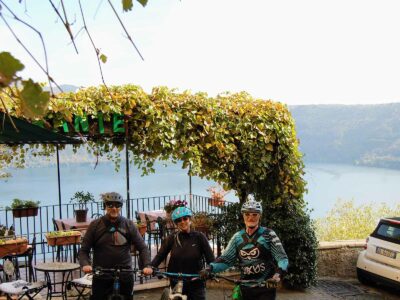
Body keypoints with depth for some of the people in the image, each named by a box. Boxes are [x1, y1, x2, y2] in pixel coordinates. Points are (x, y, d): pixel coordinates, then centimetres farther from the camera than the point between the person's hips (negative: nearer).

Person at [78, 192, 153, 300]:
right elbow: (84, 250, 0)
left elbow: (142, 248, 0)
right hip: (101, 277, -1)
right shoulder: (95, 225, 0)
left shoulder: (128, 225, 2)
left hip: (125, 277, 1)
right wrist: (85, 264, -19)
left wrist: (147, 265, -16)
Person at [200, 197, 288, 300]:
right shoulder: (237, 237, 6)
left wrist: (278, 273, -30)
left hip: (265, 288, -4)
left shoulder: (269, 235, -4)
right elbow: (226, 259, 2)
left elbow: (283, 258, -9)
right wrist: (210, 268, -16)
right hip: (245, 289, 4)